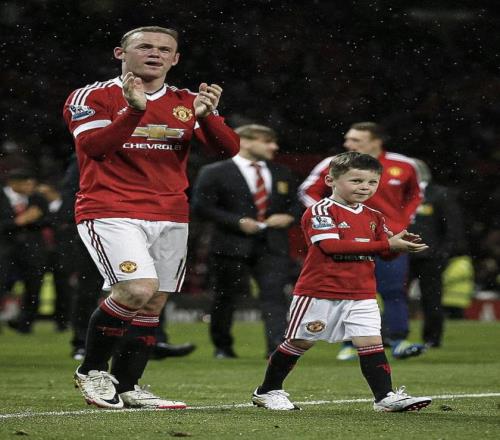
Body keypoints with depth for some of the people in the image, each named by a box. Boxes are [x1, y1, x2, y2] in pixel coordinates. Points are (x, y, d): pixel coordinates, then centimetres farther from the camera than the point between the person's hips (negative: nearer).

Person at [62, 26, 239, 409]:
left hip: (170, 216, 6)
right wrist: (135, 110, -29)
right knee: (139, 289, -22)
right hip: (109, 212, -5)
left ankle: (127, 386, 15)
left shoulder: (188, 103, 11)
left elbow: (229, 148, 1)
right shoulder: (92, 97, -1)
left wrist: (205, 116, -18)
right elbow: (93, 146, -18)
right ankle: (92, 370, -2)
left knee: (153, 304, 3)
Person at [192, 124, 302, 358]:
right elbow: (201, 206, -8)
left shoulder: (282, 174, 15)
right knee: (225, 297, 6)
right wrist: (238, 222, -16)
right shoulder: (214, 173, -2)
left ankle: (277, 345, -20)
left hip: (272, 245, 3)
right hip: (232, 245, -3)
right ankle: (222, 346, 22)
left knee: (274, 294, -12)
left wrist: (289, 216, -2)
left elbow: (294, 204, 23)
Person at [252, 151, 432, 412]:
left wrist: (401, 244, -16)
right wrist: (387, 245, -29)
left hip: (361, 295, 5)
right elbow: (332, 245, -27)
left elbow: (385, 252, 11)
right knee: (299, 342, 7)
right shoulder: (320, 211, -13)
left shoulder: (373, 217, 10)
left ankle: (385, 397, -9)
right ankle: (267, 391, 22)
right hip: (319, 292, -5)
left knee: (371, 341, -8)